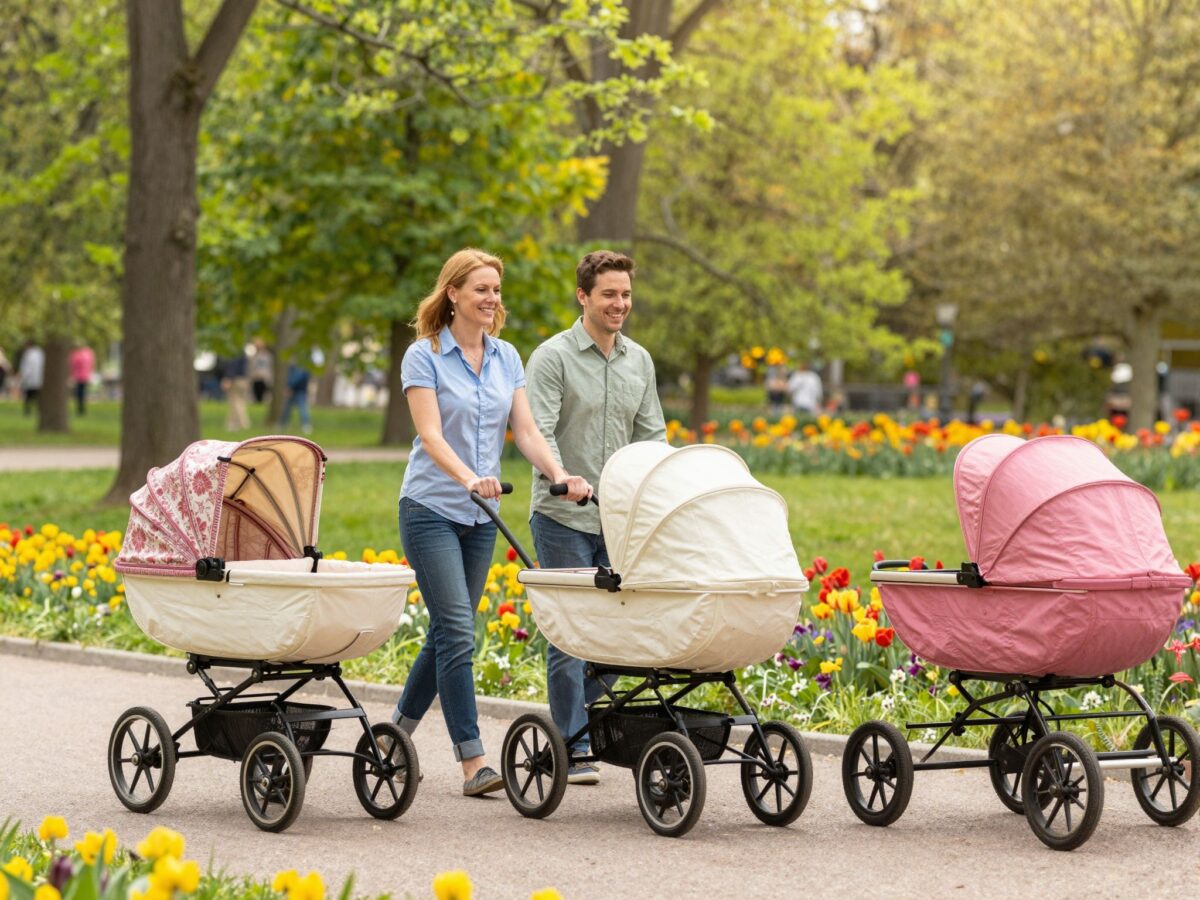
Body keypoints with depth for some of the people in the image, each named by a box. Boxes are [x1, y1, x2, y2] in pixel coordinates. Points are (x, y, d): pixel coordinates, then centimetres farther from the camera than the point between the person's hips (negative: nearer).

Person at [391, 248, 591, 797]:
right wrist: (467, 477, -35)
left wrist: (558, 474, -15)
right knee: (457, 632, -12)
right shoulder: (424, 356, -7)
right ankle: (473, 763, -12)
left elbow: (525, 429, 4)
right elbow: (430, 434, -17)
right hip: (432, 509, -6)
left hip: (481, 515, 6)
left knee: (448, 633, 10)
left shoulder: (506, 358, 9)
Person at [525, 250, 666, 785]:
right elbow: (539, 433, -15)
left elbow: (651, 435, 15)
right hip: (564, 518, -5)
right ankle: (572, 748, 1)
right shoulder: (553, 358, -6)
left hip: (620, 518, 5)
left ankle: (593, 728, 20)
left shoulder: (639, 361, 12)